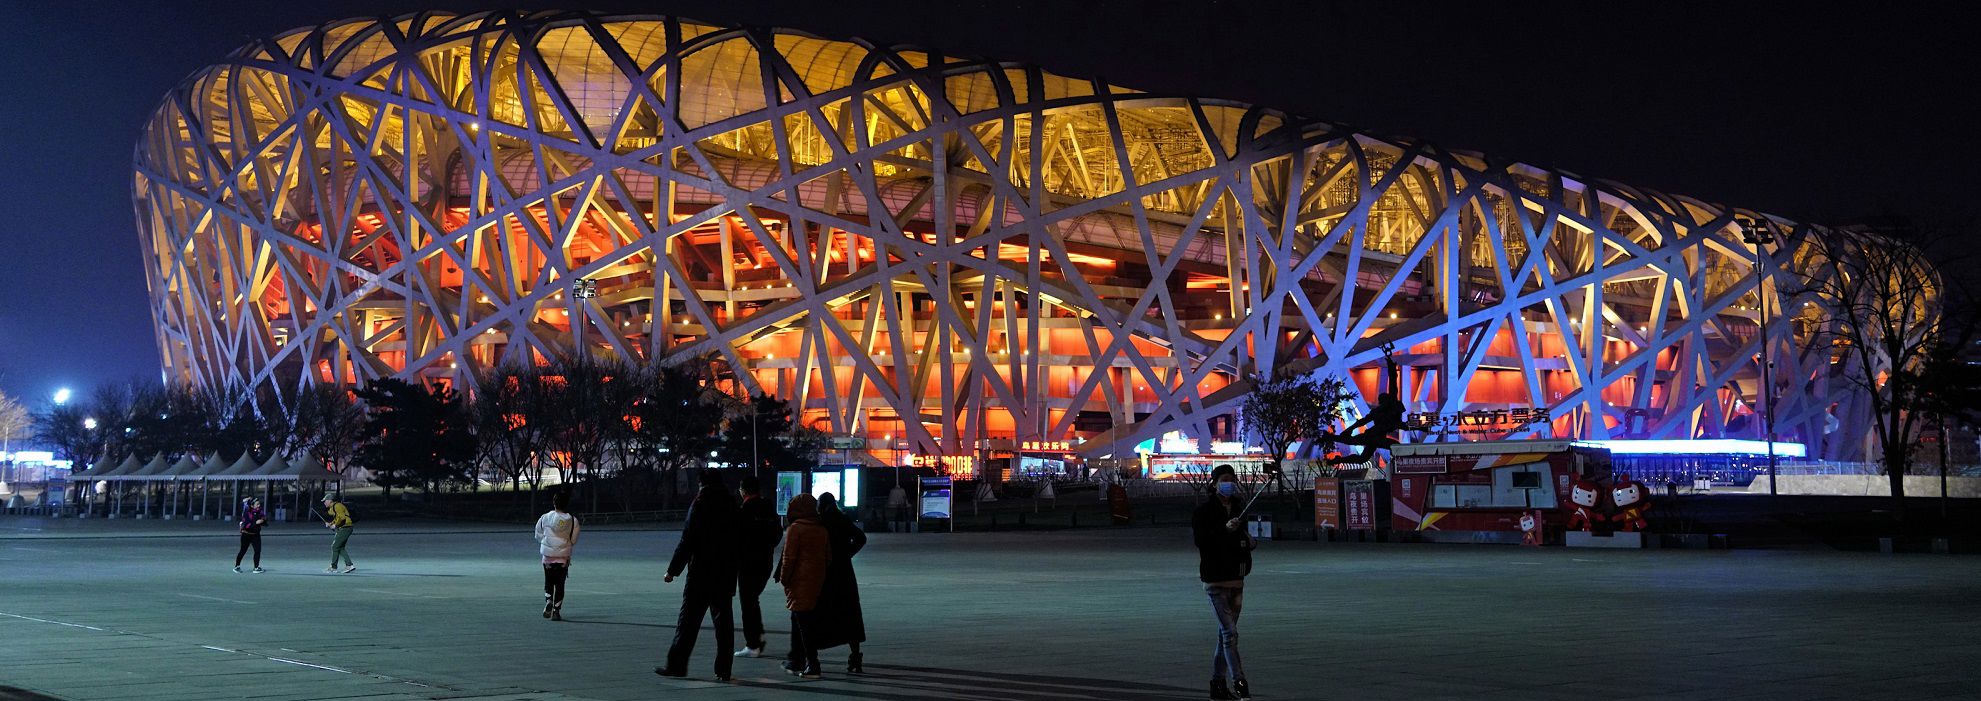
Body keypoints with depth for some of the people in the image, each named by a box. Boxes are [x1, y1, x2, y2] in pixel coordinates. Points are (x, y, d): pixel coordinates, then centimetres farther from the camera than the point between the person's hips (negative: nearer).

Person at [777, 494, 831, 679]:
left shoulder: (795, 528, -11)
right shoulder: (822, 530, 10)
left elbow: (789, 557, -13)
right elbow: (828, 557, 14)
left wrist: (784, 578, -3)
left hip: (799, 581, -7)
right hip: (817, 580, 7)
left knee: (803, 624, -6)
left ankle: (812, 667, -10)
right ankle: (796, 662, 26)